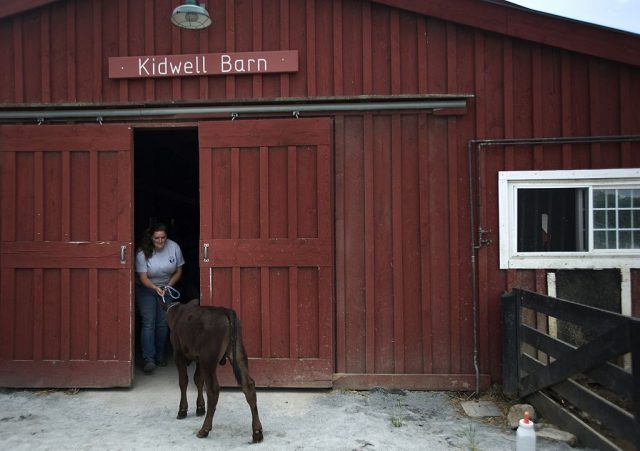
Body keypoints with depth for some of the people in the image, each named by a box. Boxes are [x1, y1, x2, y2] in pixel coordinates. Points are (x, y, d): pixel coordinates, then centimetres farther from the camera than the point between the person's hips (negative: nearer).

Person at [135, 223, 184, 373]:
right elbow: (143, 277, -20)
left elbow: (178, 271, -2)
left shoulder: (174, 247, -12)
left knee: (163, 323, 3)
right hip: (146, 289, -3)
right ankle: (148, 359, -12)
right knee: (148, 323, -11)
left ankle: (160, 356, 16)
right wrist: (155, 288, -37)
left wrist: (168, 286, -15)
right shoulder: (143, 253, -19)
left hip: (166, 289, 3)